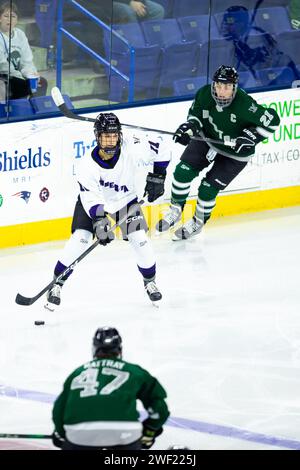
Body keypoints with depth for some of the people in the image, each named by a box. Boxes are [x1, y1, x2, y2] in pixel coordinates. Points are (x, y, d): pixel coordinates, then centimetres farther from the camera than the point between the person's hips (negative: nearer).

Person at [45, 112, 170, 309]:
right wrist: (99, 220, -42)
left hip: (125, 200, 1)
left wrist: (158, 176, -13)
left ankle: (150, 280, 12)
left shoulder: (131, 149, -29)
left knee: (140, 239, -13)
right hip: (94, 201, -1)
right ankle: (57, 283, -3)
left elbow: (160, 147, -15)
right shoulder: (87, 166, -30)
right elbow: (91, 200, -28)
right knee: (79, 239, -18)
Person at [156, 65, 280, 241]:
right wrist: (189, 127, -20)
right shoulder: (204, 94, -20)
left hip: (234, 153, -4)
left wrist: (250, 137, -30)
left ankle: (198, 223, 22)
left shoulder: (244, 104, -33)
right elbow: (196, 114, 0)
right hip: (208, 140, 4)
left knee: (209, 188, -6)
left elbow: (272, 119, -25)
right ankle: (175, 211, 13)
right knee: (183, 170, -9)